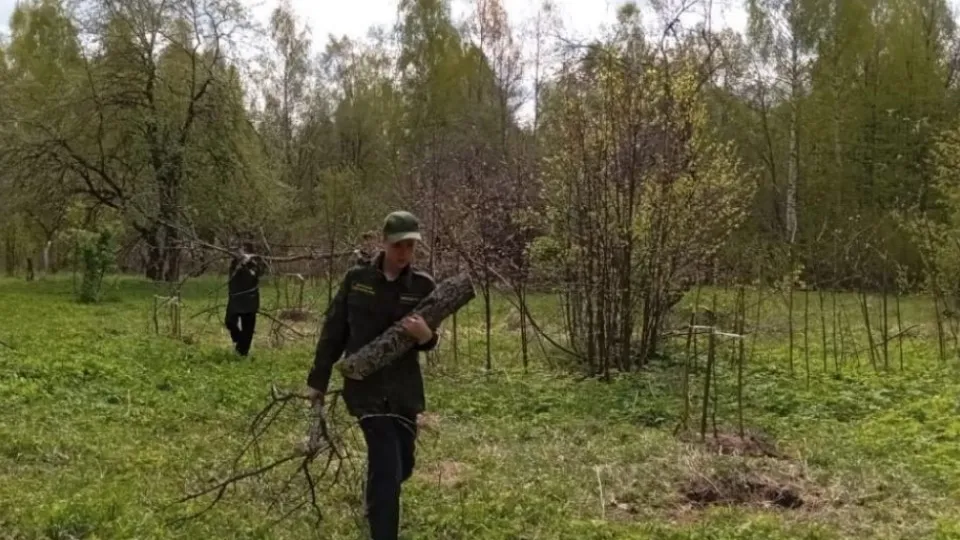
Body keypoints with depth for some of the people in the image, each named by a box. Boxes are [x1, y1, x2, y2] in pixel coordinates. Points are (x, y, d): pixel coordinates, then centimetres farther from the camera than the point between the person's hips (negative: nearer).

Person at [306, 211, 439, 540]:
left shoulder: (424, 286, -2)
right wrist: (318, 380, 5)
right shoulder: (356, 279, -4)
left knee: (403, 467, 16)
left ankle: (376, 506, 49)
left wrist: (426, 335, -22)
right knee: (387, 470, -12)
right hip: (366, 388, -3)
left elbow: (427, 340, 3)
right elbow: (333, 331, 3)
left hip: (404, 390, 3)